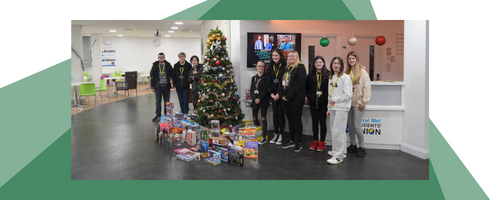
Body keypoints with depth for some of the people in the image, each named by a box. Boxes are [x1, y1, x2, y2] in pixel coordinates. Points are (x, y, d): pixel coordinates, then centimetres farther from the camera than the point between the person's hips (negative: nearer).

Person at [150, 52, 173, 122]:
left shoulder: (168, 65, 1)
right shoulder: (154, 66, 2)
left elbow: (172, 75, 4)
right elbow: (152, 77, 4)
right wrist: (152, 87, 0)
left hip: (166, 87, 0)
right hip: (158, 87, 0)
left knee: (167, 102, 8)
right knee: (158, 102, 5)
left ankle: (167, 115, 19)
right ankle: (158, 115, 15)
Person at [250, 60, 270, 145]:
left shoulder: (266, 78, -4)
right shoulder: (254, 78, 12)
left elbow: (266, 90, -11)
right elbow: (251, 89, 7)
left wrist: (259, 98, -15)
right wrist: (254, 98, -8)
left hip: (263, 101, -5)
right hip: (255, 100, 5)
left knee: (263, 118, -3)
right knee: (254, 118, 9)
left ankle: (264, 137, 1)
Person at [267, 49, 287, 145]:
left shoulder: (284, 65, -6)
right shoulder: (271, 66, 10)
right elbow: (269, 81, 8)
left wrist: (279, 94, -13)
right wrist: (271, 93, -2)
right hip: (273, 95, 5)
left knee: (281, 114, 0)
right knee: (275, 114, 8)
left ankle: (281, 135, 8)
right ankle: (276, 134, 17)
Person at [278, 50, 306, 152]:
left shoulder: (300, 69, -9)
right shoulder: (286, 69, 17)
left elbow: (299, 85, -18)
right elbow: (282, 83, 18)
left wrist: (288, 96, -17)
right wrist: (282, 95, 2)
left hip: (296, 100, -8)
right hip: (286, 99, 8)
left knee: (297, 121, -1)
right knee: (290, 121, 15)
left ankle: (298, 143, 7)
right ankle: (291, 140, 25)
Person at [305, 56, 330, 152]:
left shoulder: (327, 74, -4)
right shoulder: (311, 74, 6)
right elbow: (306, 87, 10)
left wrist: (326, 98, -12)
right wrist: (309, 96, 0)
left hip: (323, 103, -3)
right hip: (313, 102, 3)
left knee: (322, 122, 4)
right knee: (314, 122, 11)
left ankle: (322, 143, 14)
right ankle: (315, 141, 21)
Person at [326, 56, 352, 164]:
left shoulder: (345, 77, -7)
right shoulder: (331, 77, 15)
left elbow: (348, 95, -13)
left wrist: (334, 99, -9)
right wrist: (329, 108, 15)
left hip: (341, 108, -7)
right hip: (333, 108, 7)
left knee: (337, 131, -10)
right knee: (333, 130, 10)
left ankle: (338, 156, -5)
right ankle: (341, 151, 24)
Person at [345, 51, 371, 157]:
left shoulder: (362, 71, -6)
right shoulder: (347, 72, 9)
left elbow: (367, 87, -8)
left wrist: (363, 101, -10)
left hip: (358, 103, -5)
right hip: (348, 102, 5)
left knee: (356, 126, -6)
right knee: (350, 125, 11)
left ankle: (362, 147, 8)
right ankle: (353, 145, 25)